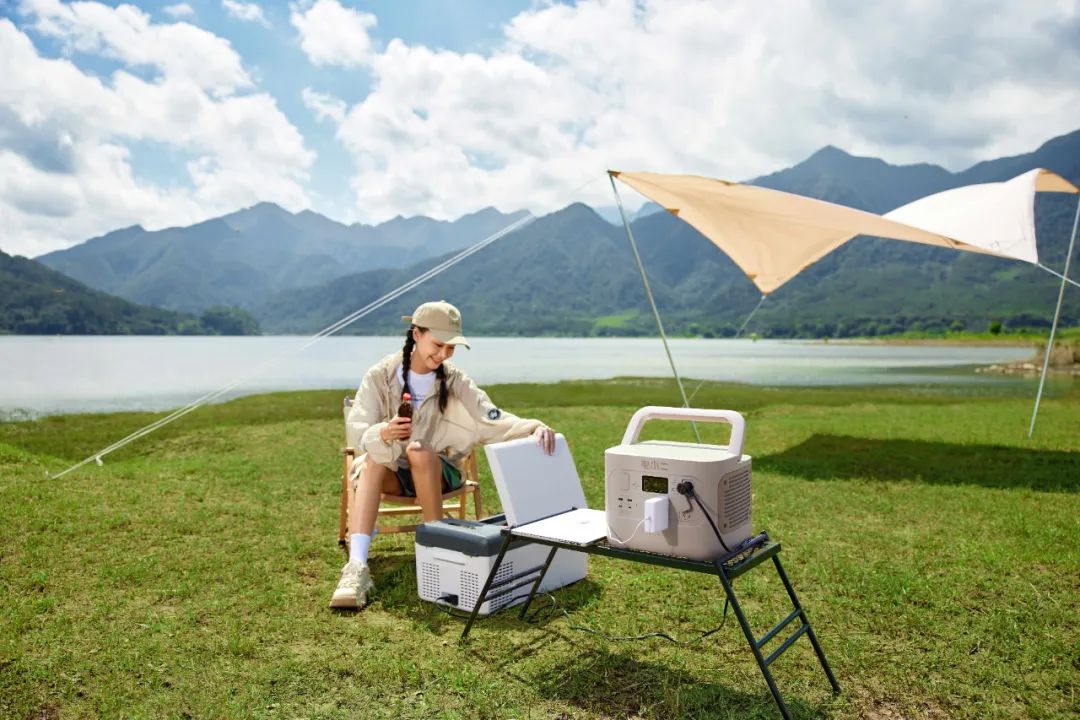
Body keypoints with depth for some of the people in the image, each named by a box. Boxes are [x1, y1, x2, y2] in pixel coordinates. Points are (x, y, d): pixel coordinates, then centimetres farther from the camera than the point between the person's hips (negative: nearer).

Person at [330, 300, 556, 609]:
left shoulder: (456, 383, -5)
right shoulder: (381, 376, -7)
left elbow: (494, 422, -15)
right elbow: (355, 431, -16)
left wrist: (532, 427, -35)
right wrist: (382, 433, -39)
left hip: (437, 472, 0)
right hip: (390, 471, 0)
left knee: (419, 452, -33)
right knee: (372, 462, -33)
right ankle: (356, 568, -41)